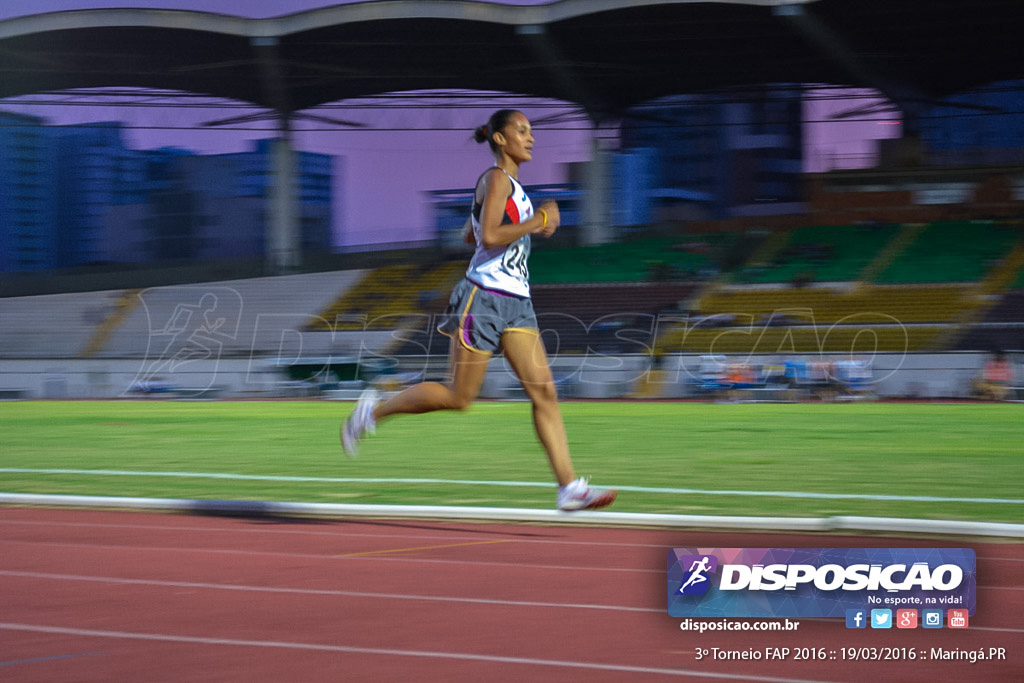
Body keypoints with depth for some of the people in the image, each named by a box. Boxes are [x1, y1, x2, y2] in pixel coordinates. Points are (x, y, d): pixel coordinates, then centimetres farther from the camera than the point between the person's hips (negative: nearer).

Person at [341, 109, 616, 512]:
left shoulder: (510, 184, 17)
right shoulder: (496, 178, -10)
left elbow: (469, 235, 26)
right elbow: (488, 237, -24)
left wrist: (528, 229, 20)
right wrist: (538, 220, -17)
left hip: (515, 304, 9)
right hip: (484, 299, -9)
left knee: (544, 391, -4)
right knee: (458, 398, -1)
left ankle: (569, 487, -8)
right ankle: (374, 410, 19)